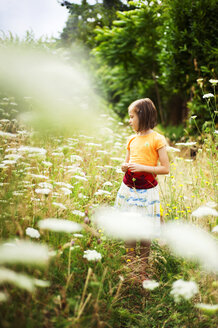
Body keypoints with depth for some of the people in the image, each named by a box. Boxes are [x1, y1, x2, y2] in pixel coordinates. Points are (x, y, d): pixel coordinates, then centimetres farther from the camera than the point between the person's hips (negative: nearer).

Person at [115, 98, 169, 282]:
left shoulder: (157, 139, -7)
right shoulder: (132, 140, 10)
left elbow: (166, 168, -10)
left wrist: (142, 167, -18)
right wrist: (125, 167, -2)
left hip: (146, 191, -5)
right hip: (128, 188, 5)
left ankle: (143, 272, 19)